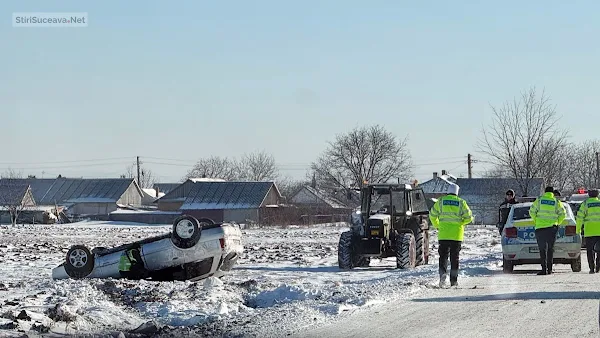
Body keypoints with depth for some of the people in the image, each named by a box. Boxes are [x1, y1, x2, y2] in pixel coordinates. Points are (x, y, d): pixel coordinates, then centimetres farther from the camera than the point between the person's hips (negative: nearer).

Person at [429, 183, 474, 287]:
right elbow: (469, 217, -2)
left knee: (443, 256, 4)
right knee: (454, 258, 8)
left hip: (443, 235, 0)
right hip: (457, 235, 0)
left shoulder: (441, 201, 3)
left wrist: (437, 226, 21)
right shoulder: (461, 202, 1)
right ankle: (454, 280, 8)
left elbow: (432, 215, 8)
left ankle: (443, 274, -18)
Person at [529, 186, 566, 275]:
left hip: (540, 227, -1)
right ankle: (549, 269, 12)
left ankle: (544, 269, -11)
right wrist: (557, 223, 13)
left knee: (543, 249, -1)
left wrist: (536, 221, 13)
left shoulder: (539, 200, 2)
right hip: (552, 227, 1)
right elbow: (563, 214, 1)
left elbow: (532, 211, 1)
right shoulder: (556, 202, 3)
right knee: (550, 248, 11)